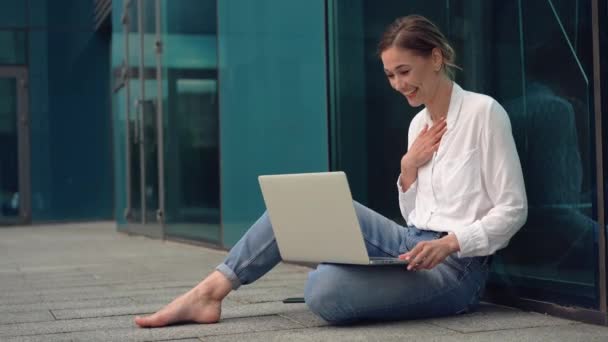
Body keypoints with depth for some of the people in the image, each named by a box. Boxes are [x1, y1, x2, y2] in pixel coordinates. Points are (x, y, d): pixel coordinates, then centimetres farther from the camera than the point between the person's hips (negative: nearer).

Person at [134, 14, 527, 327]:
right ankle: (211, 290, -9)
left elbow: (513, 209, -11)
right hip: (413, 245, 8)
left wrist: (450, 243, -25)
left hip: (456, 267, -8)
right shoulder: (419, 124, 14)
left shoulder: (484, 111, -9)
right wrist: (409, 167, -2)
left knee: (323, 288, -34)